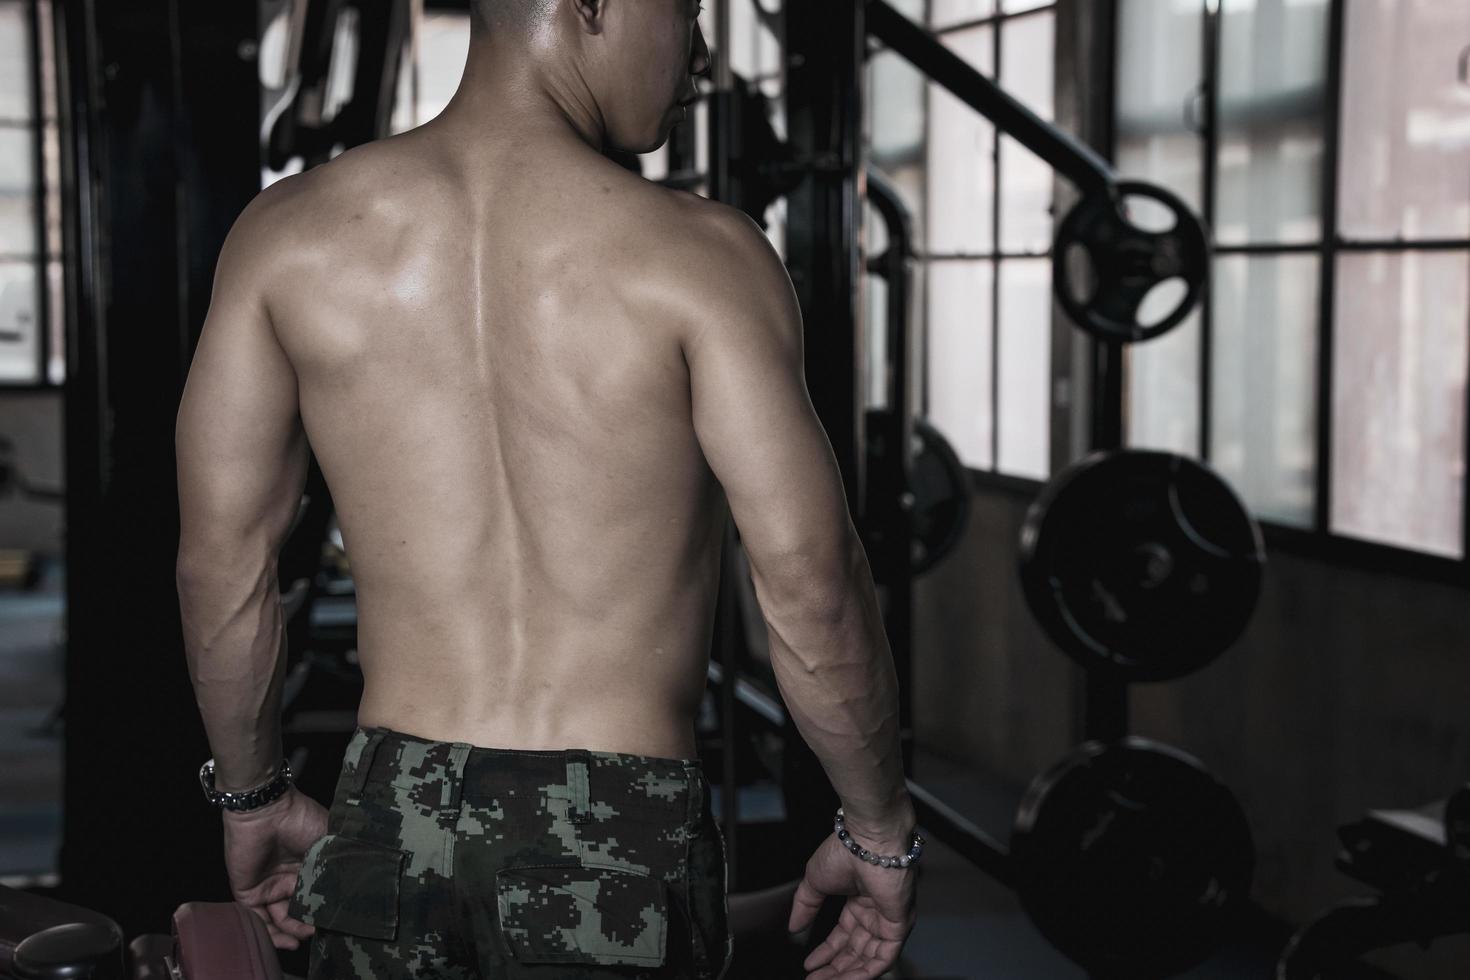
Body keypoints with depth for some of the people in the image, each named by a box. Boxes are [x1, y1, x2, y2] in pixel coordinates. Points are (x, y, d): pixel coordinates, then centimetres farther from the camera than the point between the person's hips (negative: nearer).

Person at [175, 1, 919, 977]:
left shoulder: (289, 231, -1)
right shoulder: (697, 254, -11)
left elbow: (220, 560, 2)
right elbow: (809, 585, -12)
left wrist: (255, 797, 16)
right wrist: (880, 833, 1)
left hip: (390, 822, 3)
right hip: (621, 839, -3)